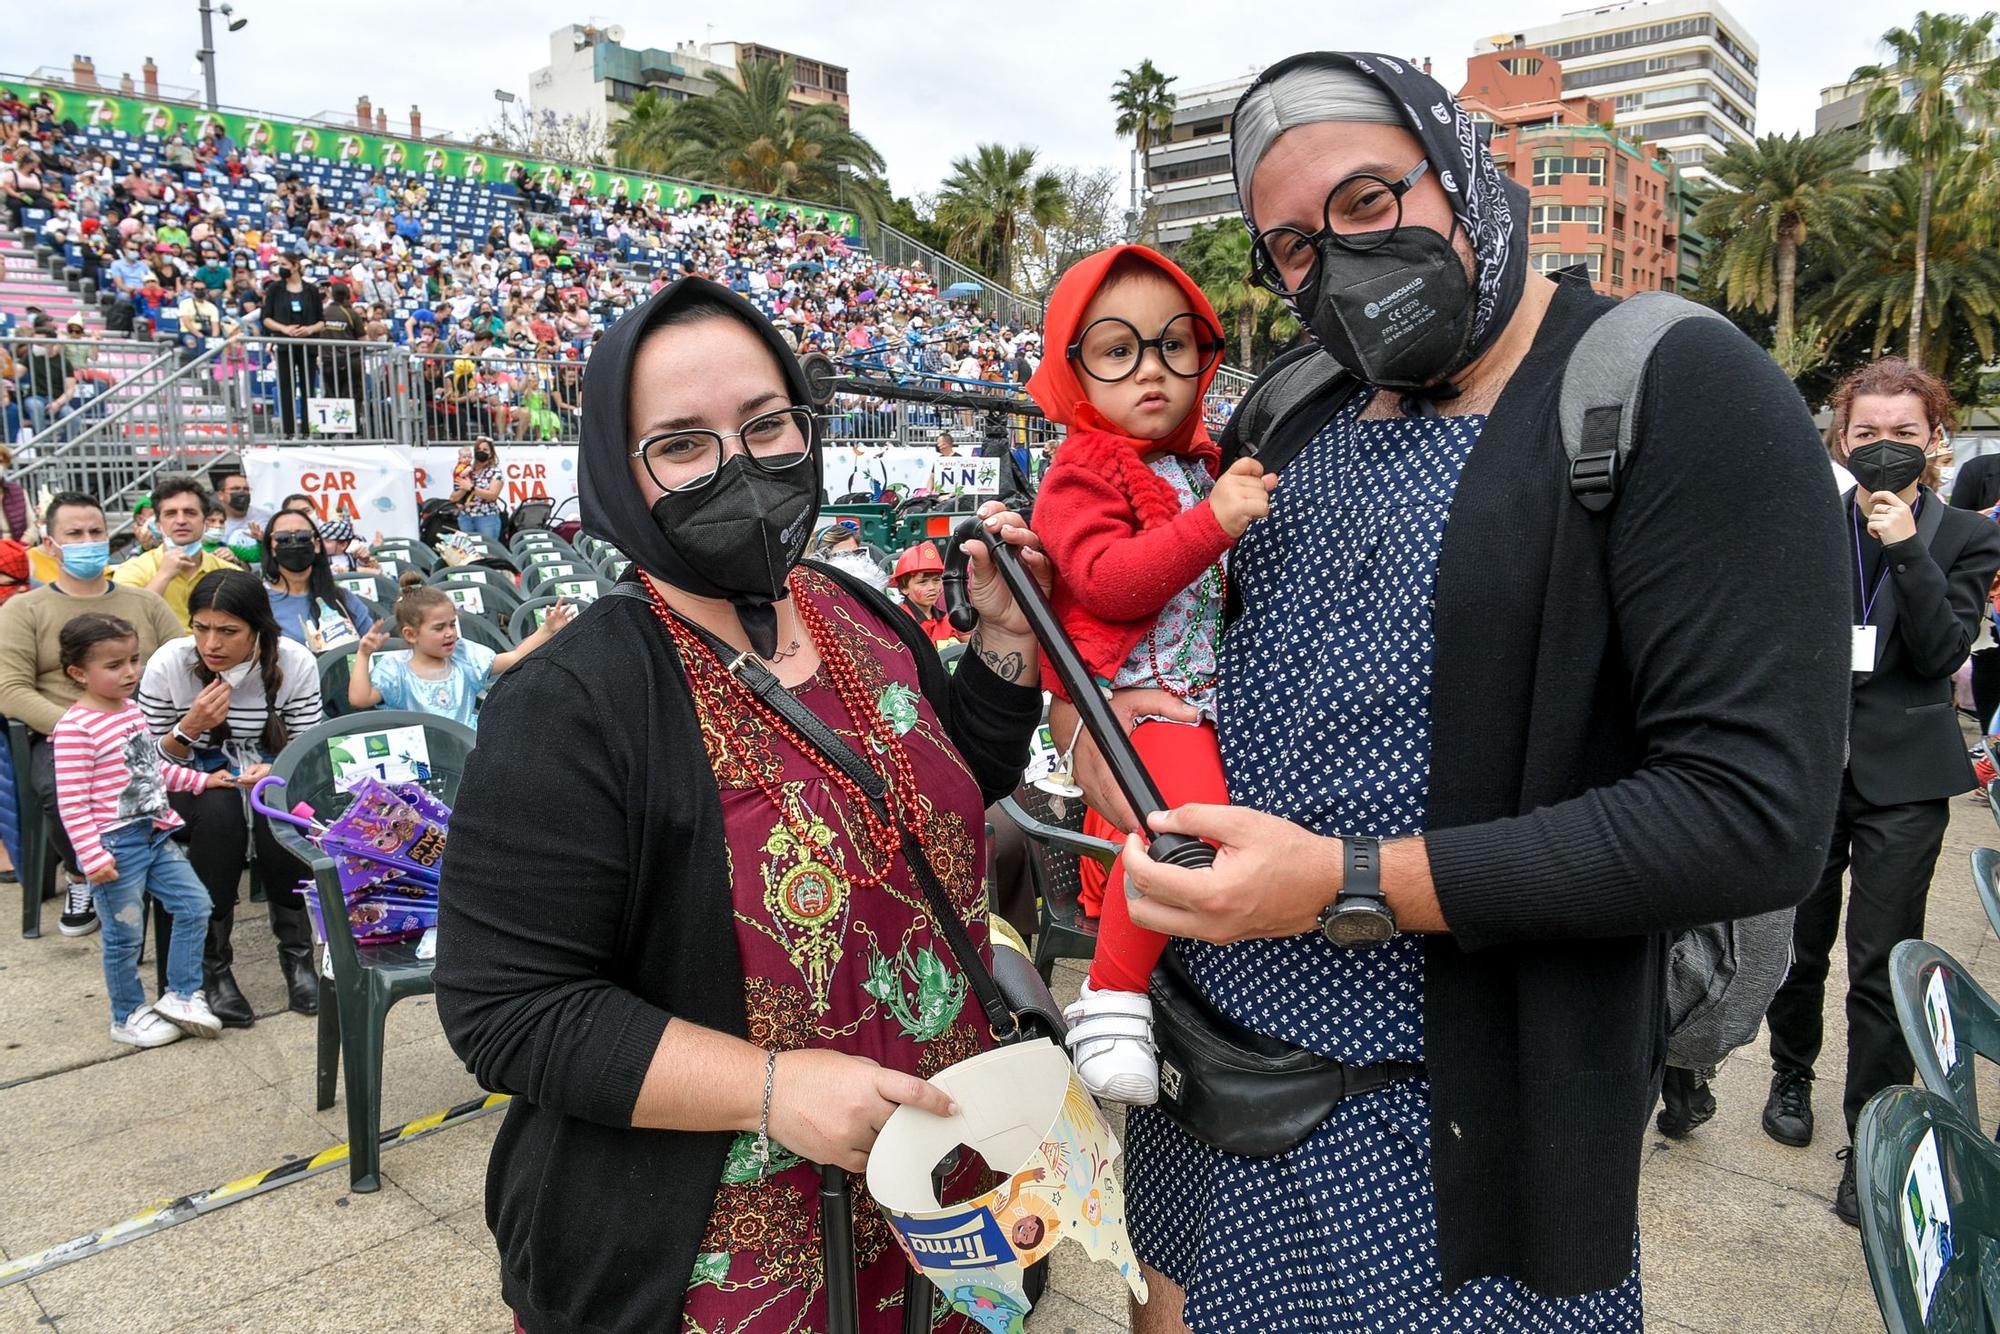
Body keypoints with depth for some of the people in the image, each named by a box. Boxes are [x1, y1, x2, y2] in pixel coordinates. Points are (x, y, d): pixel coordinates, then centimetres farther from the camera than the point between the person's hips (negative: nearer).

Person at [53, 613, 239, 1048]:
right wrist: (93, 857, -21)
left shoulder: (132, 710, 9)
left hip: (155, 835, 8)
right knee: (125, 935, 5)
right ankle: (128, 1017, 24)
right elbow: (72, 802, -18)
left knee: (195, 906, 8)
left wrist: (202, 780, 19)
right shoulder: (75, 729, -18)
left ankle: (181, 995, 22)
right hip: (115, 847, -8)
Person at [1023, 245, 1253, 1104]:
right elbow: (1108, 580, -21)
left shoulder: (1207, 464, 20)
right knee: (1187, 811, -32)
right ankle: (1112, 996, -13)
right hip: (1133, 697, -8)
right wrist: (1212, 520, -29)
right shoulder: (1081, 475, -4)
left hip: (1220, 691, 8)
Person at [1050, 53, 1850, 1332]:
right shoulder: (1289, 413, 6)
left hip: (1449, 1124, -5)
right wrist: (1093, 705, -3)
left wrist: (1347, 885, -24)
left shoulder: (1681, 395, -14)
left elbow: (1755, 816, -20)